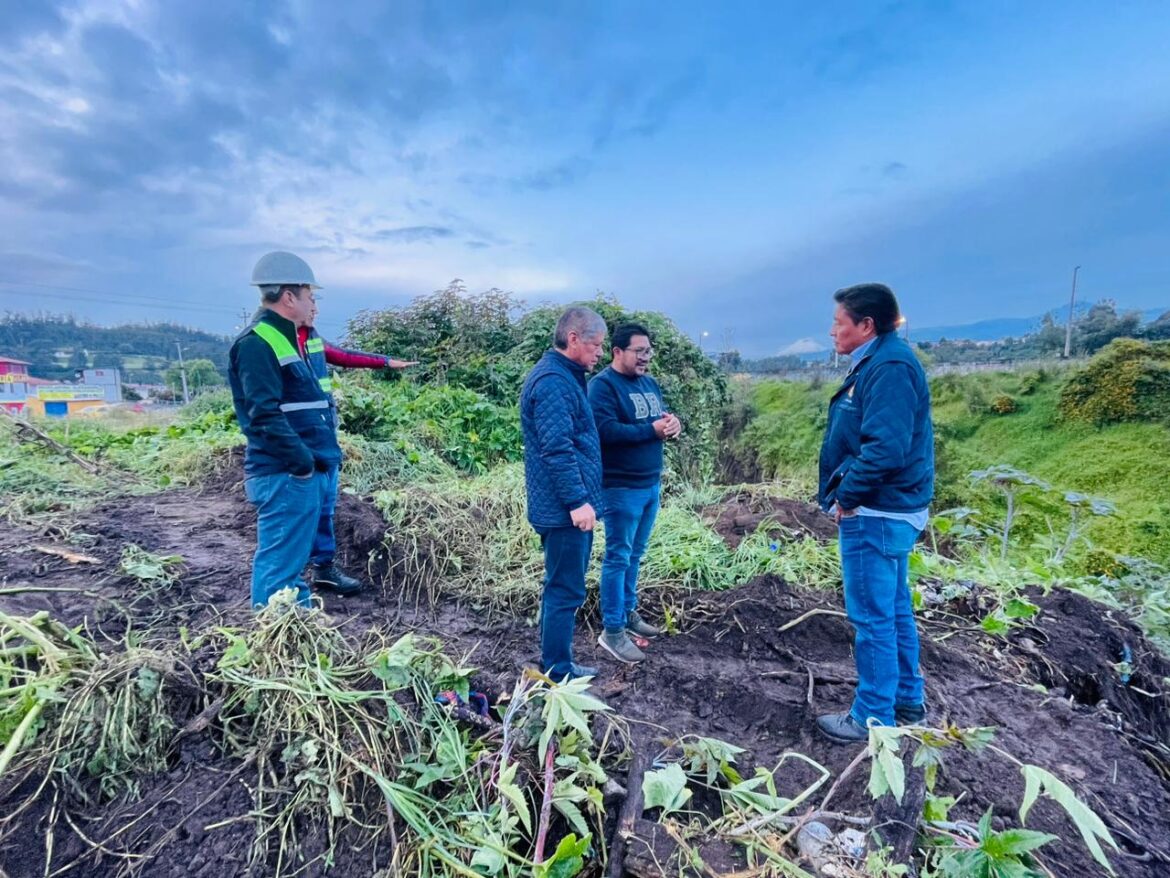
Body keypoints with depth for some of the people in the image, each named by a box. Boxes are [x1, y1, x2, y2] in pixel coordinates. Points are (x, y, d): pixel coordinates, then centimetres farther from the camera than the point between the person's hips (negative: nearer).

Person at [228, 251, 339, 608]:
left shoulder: (282, 339, 19)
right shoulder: (257, 342, -13)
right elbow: (264, 415, -23)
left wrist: (314, 458, 16)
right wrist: (303, 461, -20)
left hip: (299, 474, 10)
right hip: (284, 475, -10)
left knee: (291, 561, 18)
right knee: (279, 565, -4)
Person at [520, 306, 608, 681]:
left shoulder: (563, 376, 17)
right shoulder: (553, 382, -17)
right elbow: (557, 449, -23)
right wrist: (577, 501, -23)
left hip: (566, 506, 11)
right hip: (565, 508, -11)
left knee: (564, 587, 18)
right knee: (566, 591, -2)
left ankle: (559, 664, 30)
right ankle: (557, 674, 10)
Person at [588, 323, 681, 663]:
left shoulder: (650, 383, 14)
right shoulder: (602, 384, -12)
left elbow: (663, 419, 18)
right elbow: (606, 430, -24)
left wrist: (672, 423, -6)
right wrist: (652, 430, -21)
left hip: (651, 483, 8)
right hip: (621, 487, -8)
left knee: (634, 555, 18)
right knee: (618, 557, -1)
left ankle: (629, 612, 32)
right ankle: (612, 631, 8)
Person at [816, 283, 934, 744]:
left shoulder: (889, 366, -19)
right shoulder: (877, 363, 13)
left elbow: (886, 447, -29)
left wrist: (848, 496, -18)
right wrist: (848, 495, 12)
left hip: (875, 514, -11)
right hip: (888, 510, 11)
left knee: (872, 617, 1)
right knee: (894, 609, 20)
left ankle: (873, 718, 16)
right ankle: (907, 700, 35)